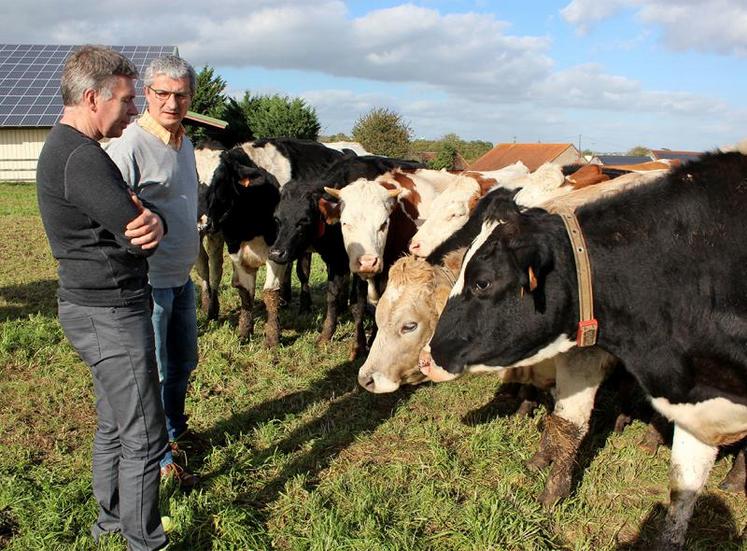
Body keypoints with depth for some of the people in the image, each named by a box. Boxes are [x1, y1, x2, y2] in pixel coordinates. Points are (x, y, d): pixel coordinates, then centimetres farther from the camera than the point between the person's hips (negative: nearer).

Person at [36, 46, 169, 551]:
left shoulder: (64, 147, 13)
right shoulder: (81, 158, -21)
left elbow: (138, 223, 10)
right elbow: (139, 237, -21)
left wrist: (150, 217, -12)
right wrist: (149, 219, 0)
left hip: (96, 305, 10)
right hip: (110, 312, -10)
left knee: (115, 423, 22)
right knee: (144, 438, 0)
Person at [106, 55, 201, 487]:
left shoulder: (185, 143, 10)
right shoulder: (130, 146, -18)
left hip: (182, 277, 9)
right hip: (147, 281, -9)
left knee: (183, 363, 23)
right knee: (152, 374, 3)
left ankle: (175, 431, 44)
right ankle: (159, 460, 19)